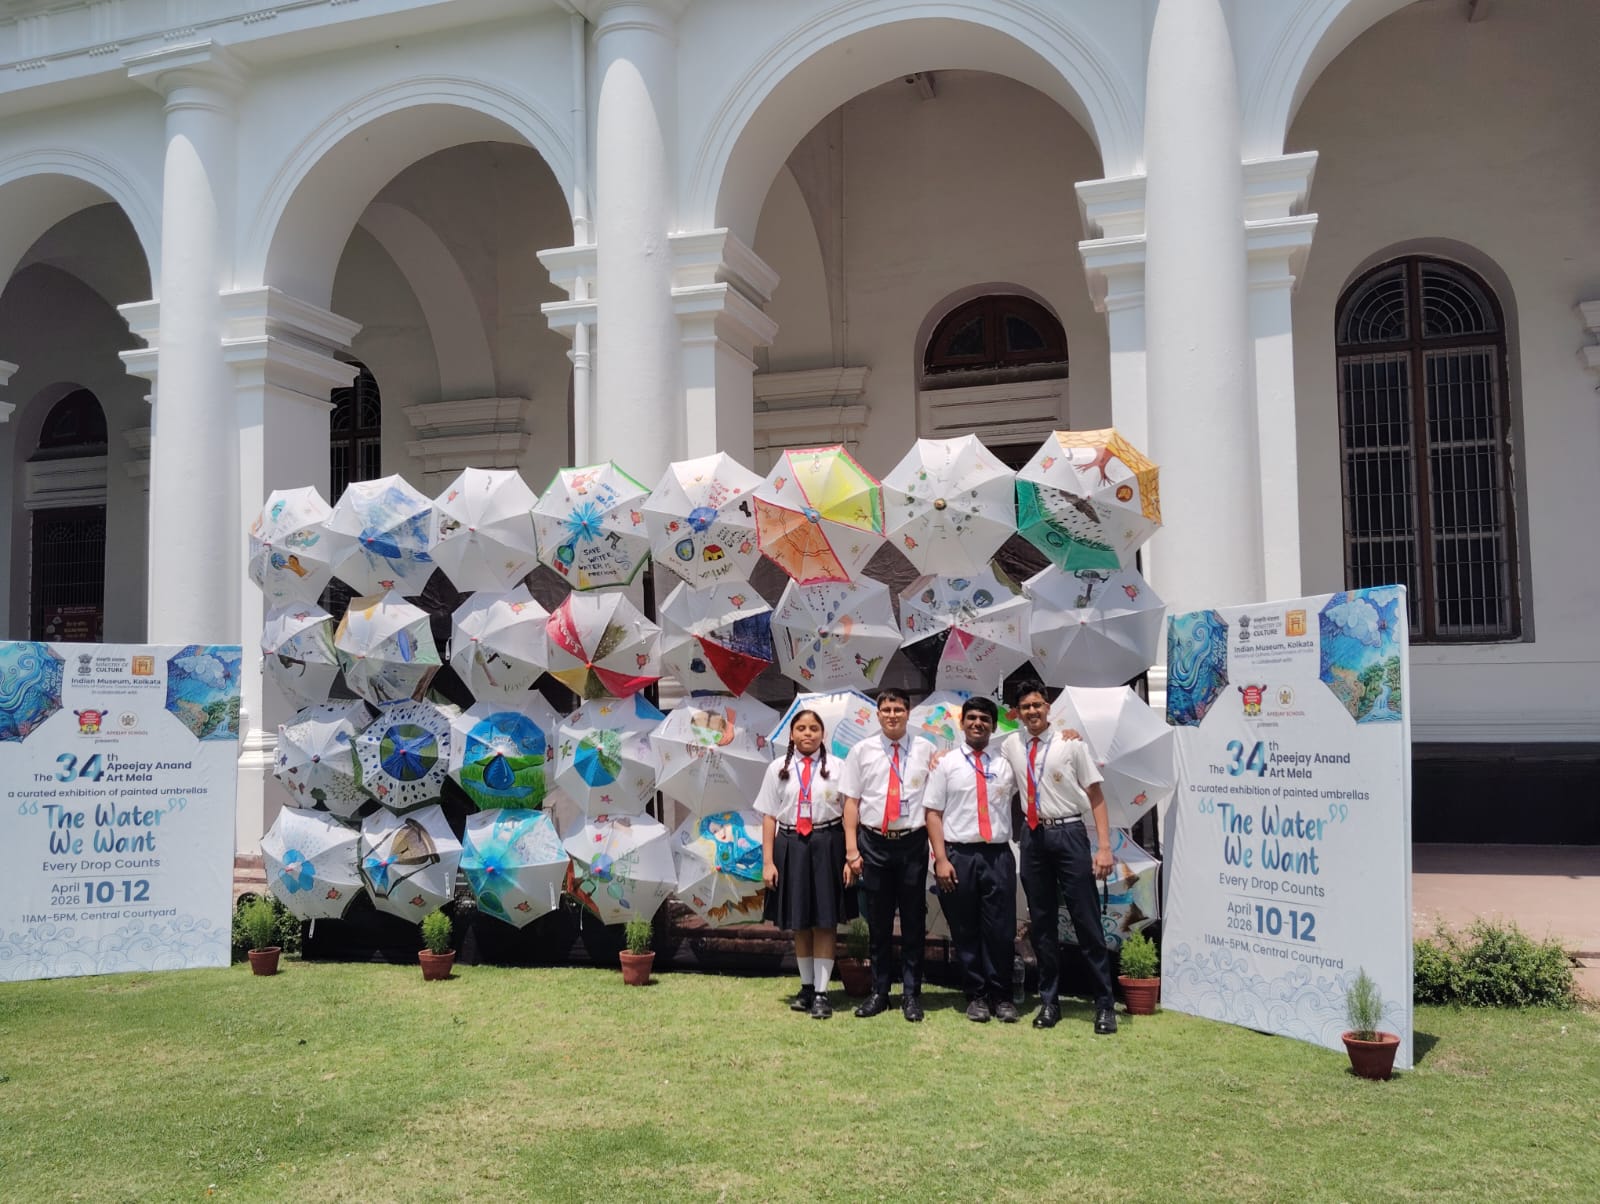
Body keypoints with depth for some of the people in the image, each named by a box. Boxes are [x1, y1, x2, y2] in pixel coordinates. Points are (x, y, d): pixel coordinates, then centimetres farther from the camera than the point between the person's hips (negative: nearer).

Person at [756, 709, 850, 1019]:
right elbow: (769, 817, 2)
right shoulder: (778, 769, 3)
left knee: (825, 922, 2)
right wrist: (768, 861, -2)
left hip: (826, 846, -2)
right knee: (798, 923, 12)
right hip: (790, 847, 2)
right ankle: (806, 987, 28)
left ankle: (821, 993, 11)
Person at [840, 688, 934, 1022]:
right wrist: (851, 850, -3)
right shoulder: (861, 751, 2)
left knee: (913, 921, 7)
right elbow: (851, 801, 2)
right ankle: (879, 992, 23)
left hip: (913, 843, 0)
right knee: (878, 922, 10)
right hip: (874, 843, 1)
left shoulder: (925, 750, 1)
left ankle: (911, 994, 18)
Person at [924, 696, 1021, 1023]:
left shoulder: (1006, 763, 11)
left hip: (999, 855, 1)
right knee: (965, 931, 7)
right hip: (958, 855, -1)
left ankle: (1001, 996, 17)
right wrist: (941, 859, -10)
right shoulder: (946, 763, 4)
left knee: (1001, 930, 3)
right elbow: (933, 812, 0)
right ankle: (975, 996, 20)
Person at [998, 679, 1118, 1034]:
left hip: (1069, 834, -4)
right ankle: (1049, 1001, 23)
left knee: (1087, 921, 0)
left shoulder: (1071, 743, -5)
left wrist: (1104, 847, -11)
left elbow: (1096, 796, -5)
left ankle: (1104, 1005, 11)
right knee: (1041, 923, 11)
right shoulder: (1010, 745, 6)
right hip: (1033, 836, 4)